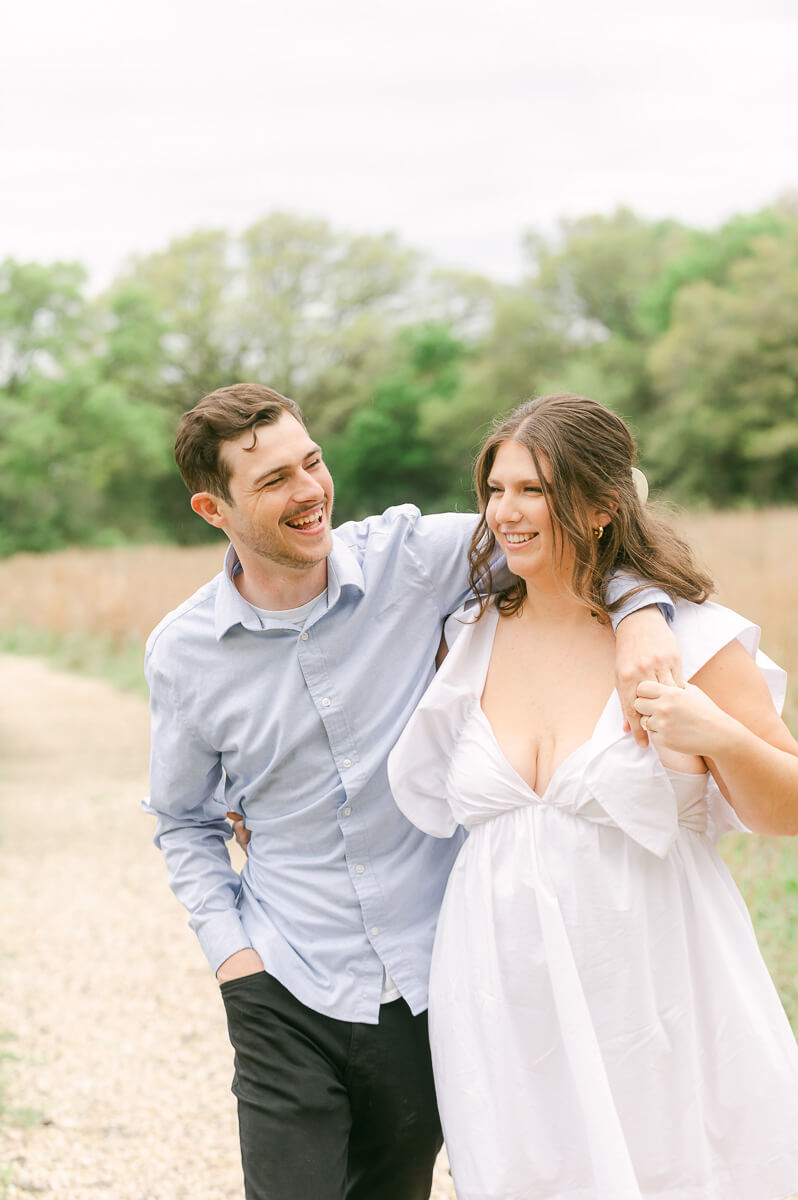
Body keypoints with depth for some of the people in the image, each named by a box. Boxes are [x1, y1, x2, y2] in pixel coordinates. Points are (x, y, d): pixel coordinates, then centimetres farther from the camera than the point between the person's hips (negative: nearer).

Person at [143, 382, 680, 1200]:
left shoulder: (409, 557, -8)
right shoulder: (183, 654, -4)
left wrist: (640, 612, -22)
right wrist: (227, 945, -2)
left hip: (429, 980, 1)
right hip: (286, 995, -1)